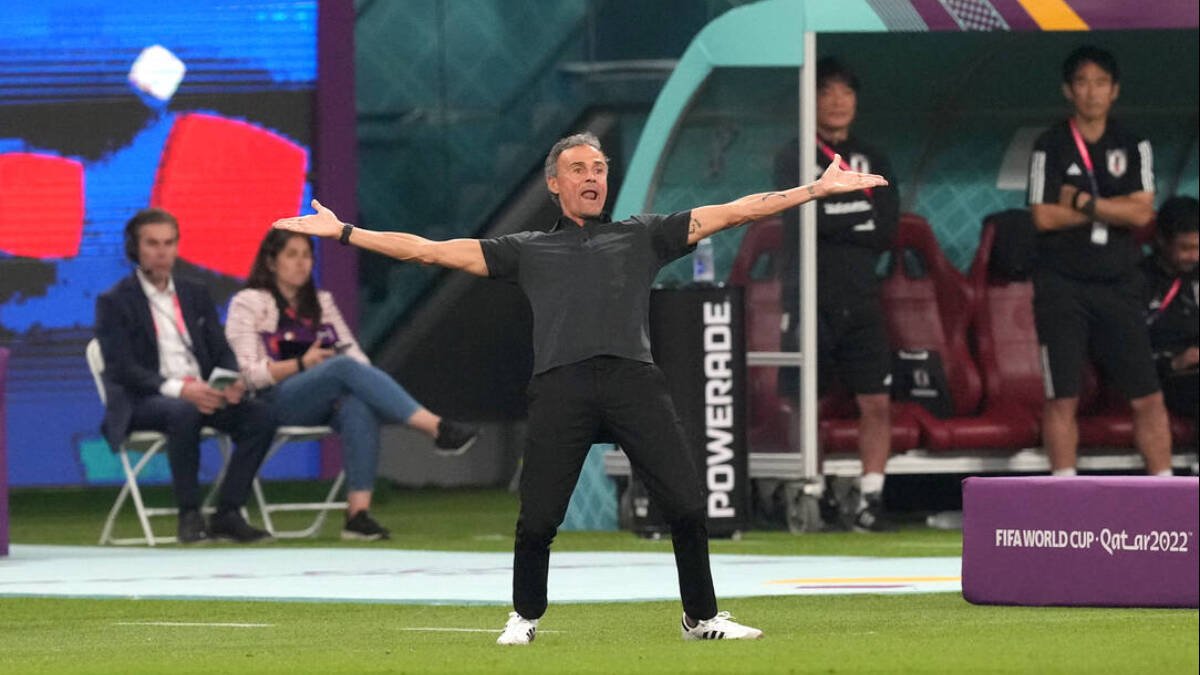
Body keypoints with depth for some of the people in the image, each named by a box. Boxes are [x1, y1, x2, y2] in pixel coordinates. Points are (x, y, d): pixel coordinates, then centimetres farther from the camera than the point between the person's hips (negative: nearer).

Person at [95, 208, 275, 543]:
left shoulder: (196, 295, 19)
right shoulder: (114, 302, 1)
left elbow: (222, 353, 15)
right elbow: (123, 370, -10)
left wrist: (233, 383, -11)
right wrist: (178, 389, -25)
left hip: (202, 394, 5)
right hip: (142, 402, -5)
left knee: (260, 415, -21)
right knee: (183, 412, -39)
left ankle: (227, 513, -18)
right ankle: (189, 515, -28)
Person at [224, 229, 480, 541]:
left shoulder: (321, 302, 24)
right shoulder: (248, 304, 7)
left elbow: (353, 352, 15)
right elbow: (248, 373, -4)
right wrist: (301, 364, -16)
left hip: (324, 402, 5)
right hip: (276, 401, -5)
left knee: (359, 408, -34)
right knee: (346, 367, -33)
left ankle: (359, 513, -45)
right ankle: (438, 429, -44)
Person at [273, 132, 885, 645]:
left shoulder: (642, 236, 24)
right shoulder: (527, 250, 24)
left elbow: (735, 212, 21)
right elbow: (429, 250, 22)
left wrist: (819, 189, 16)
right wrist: (344, 232, 16)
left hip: (634, 380, 0)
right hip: (560, 385, 0)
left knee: (686, 506, -7)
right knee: (537, 518, -6)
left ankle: (701, 618, 9)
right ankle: (525, 617, 17)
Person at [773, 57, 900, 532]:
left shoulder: (872, 162, 15)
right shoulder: (794, 158, 3)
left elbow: (887, 230, 2)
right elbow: (806, 220, -13)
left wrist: (835, 219, -6)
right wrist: (860, 218, -4)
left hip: (860, 301, 3)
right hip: (810, 298, -3)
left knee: (876, 403, -4)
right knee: (805, 405, -2)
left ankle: (870, 499, 0)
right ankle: (813, 498, 7)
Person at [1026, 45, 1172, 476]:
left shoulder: (1133, 146, 7)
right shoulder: (1051, 146, -1)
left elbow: (1142, 213, -5)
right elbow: (1044, 217, -10)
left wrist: (1083, 202, -11)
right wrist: (1112, 209, -6)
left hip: (1118, 286, 2)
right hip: (1062, 286, -2)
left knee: (1147, 396, 0)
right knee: (1062, 397, -2)